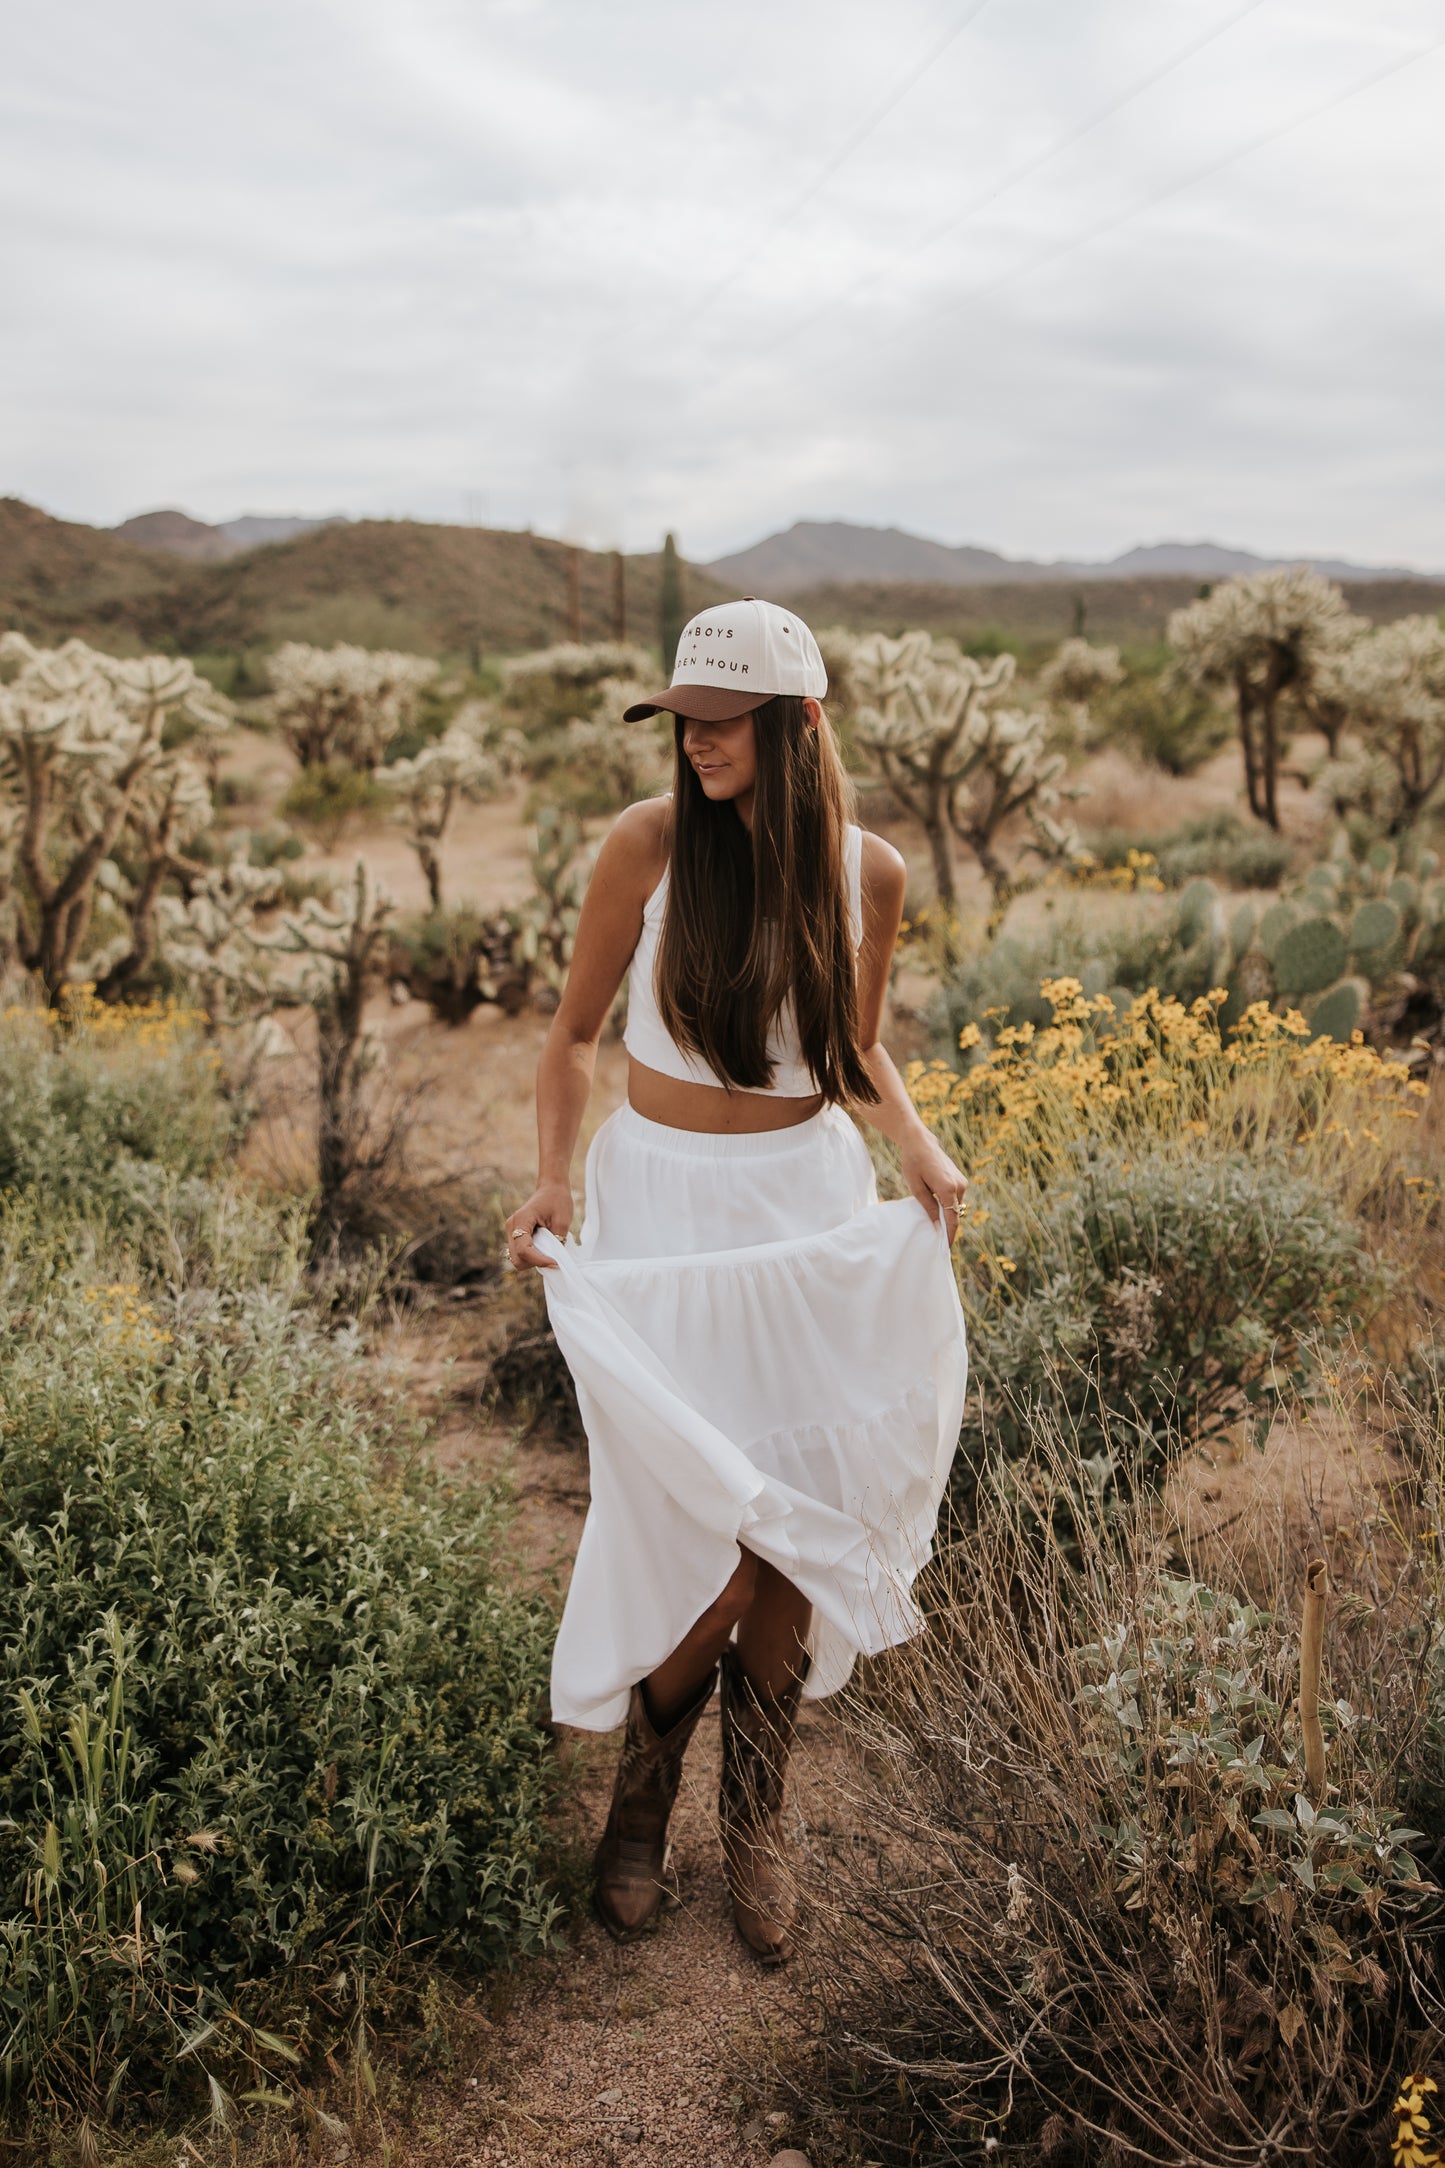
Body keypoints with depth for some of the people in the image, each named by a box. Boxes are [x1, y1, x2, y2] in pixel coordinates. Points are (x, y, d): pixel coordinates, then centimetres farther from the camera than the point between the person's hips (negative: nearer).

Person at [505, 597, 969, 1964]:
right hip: (663, 1204, -2)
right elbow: (573, 1035, 1)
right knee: (697, 1529, -3)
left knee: (801, 1528, 5)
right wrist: (550, 1178, -14)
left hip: (815, 1206, 2)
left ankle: (755, 1820, 29)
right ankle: (641, 1796, 27)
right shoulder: (648, 844, -9)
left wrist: (919, 1147, -2)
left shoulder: (868, 871, -1)